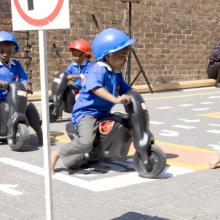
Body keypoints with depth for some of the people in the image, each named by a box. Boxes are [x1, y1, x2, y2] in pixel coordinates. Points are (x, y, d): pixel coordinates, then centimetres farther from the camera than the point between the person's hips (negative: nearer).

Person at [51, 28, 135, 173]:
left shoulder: (117, 74, 11)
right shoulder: (98, 70, -17)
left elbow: (126, 89, 15)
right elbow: (95, 88, -34)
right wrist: (115, 99, -45)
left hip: (104, 113, 9)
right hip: (86, 112, -9)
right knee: (86, 142, -33)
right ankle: (57, 154, -6)